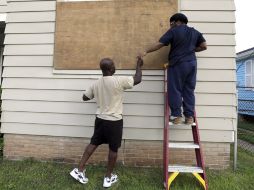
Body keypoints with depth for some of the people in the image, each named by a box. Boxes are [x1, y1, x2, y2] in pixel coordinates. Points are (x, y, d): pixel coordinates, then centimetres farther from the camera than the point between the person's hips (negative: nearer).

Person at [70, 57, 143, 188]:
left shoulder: (96, 84, 1)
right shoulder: (118, 81, -17)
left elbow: (85, 97, 12)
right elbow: (138, 79, -8)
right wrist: (139, 65, 9)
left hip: (100, 119, 6)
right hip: (114, 121, -5)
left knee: (93, 143, 20)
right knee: (113, 149, 12)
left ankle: (79, 170, 27)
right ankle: (108, 177, 27)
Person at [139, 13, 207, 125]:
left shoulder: (173, 31, -1)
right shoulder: (195, 32, 16)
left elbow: (159, 44, -7)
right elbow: (203, 46, 14)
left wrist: (146, 52, -1)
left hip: (178, 64, -6)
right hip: (192, 63, 6)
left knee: (175, 90, 0)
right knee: (189, 91, 8)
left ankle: (177, 116, 1)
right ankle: (190, 116, 9)